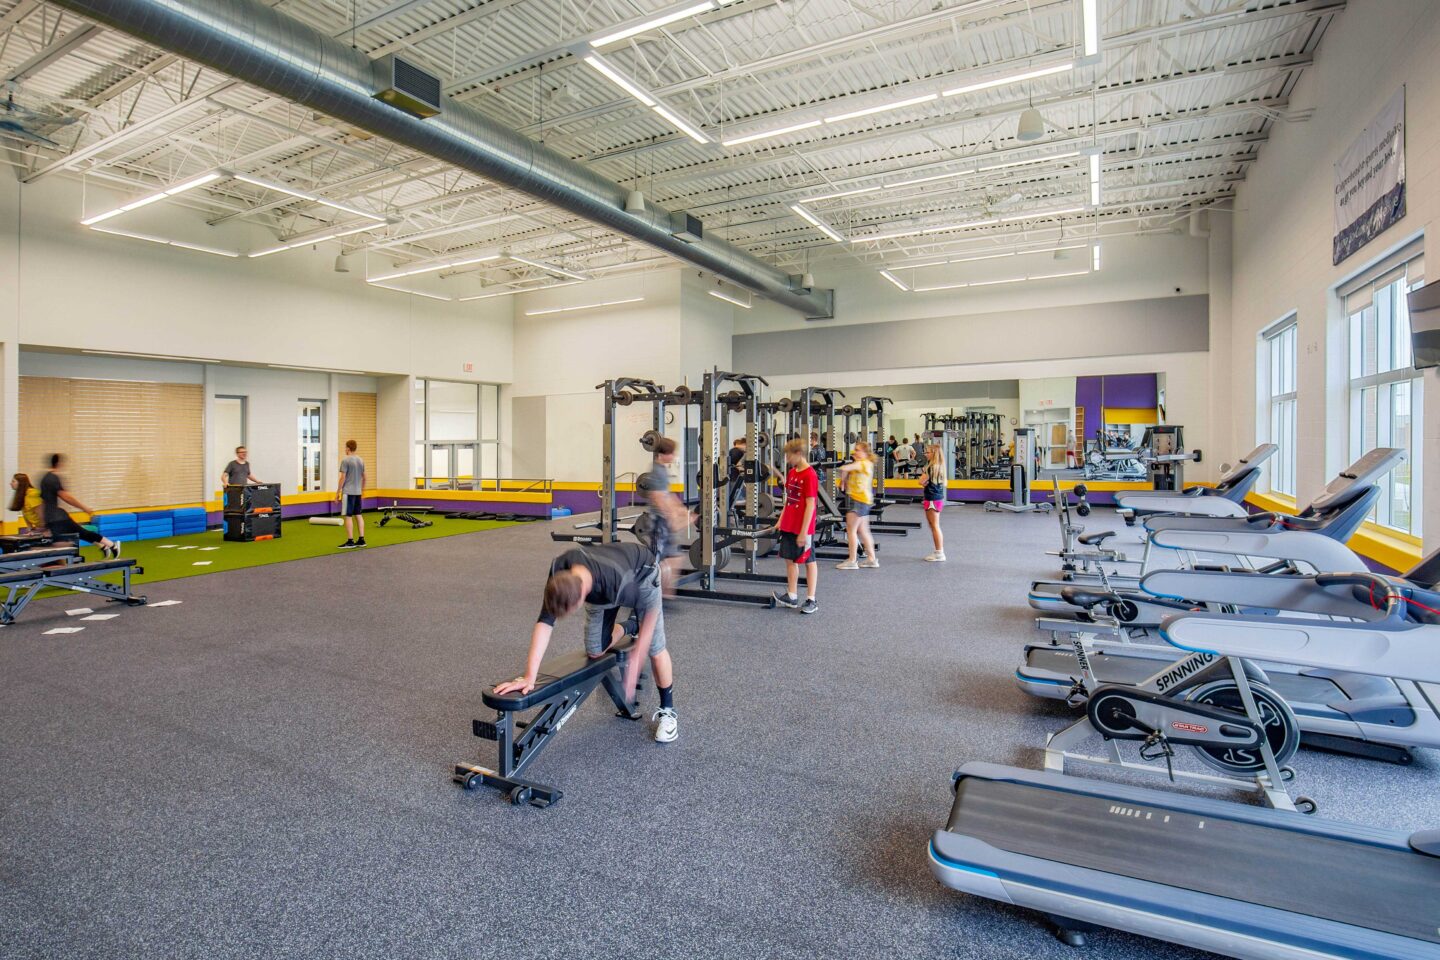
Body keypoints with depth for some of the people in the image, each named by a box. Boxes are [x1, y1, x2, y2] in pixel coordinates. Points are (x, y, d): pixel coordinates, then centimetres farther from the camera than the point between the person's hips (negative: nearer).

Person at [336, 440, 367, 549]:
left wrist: (338, 492, -6)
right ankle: (361, 540, 10)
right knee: (358, 515, 9)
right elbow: (364, 477, 15)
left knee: (348, 516, -3)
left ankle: (350, 541, -3)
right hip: (357, 492, 7)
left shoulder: (345, 461, -10)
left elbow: (343, 478, -13)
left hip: (348, 492, -7)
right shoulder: (361, 461, 10)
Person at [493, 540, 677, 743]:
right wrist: (529, 677, -38)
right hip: (599, 582, 4)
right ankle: (625, 629, 35)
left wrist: (635, 660, -23)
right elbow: (545, 621, -33)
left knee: (655, 649, -11)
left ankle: (667, 712, 11)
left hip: (641, 573, -4)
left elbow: (650, 609, -27)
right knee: (595, 651, 1)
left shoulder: (619, 585, -45)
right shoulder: (559, 572, -36)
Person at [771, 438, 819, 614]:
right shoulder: (791, 472, 8)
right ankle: (792, 597, 21)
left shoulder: (810, 475, -17)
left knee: (808, 561, 4)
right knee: (790, 559, 11)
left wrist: (803, 532, -19)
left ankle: (811, 600, 14)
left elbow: (810, 505, -18)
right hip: (789, 526, 8)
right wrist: (781, 521, 13)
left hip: (803, 528, -8)